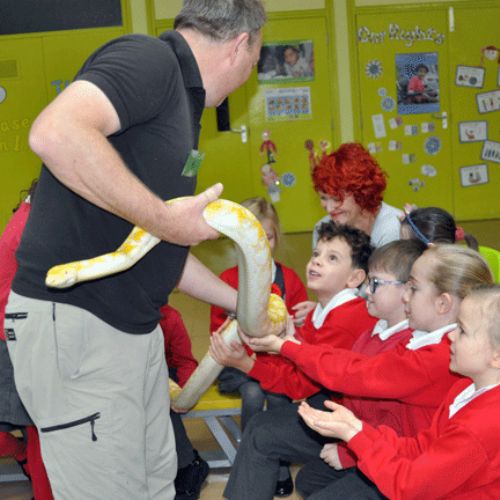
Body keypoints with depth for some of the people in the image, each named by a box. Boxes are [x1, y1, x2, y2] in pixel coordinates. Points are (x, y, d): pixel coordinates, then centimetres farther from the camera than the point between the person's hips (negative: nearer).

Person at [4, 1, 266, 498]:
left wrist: (240, 303, 27)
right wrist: (164, 218, -25)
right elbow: (55, 132, -34)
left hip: (134, 324, 10)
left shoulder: (180, 98, 16)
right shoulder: (148, 58, -13)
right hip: (73, 322, -10)